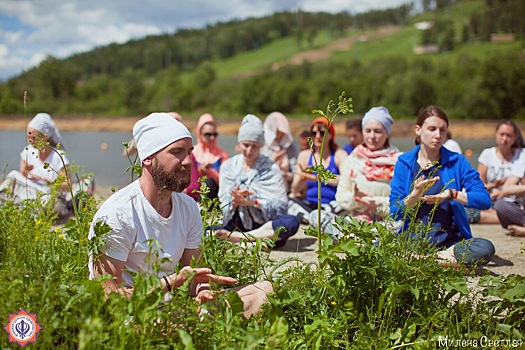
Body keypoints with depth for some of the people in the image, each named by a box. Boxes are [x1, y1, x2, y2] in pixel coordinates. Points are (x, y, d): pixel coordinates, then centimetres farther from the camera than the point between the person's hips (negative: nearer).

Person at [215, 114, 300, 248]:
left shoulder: (271, 168, 4)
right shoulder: (228, 166, 9)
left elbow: (281, 205, -5)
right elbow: (223, 204, 4)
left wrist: (252, 202, -19)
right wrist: (234, 200, -19)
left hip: (264, 225, 0)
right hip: (236, 225, 0)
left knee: (292, 222, -33)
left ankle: (232, 237, -28)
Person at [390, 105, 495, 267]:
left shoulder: (457, 162, 6)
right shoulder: (404, 163, 5)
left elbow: (485, 200, -4)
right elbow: (394, 212, -2)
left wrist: (452, 194, -17)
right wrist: (415, 195, -19)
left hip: (448, 241, 1)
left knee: (486, 248, -29)